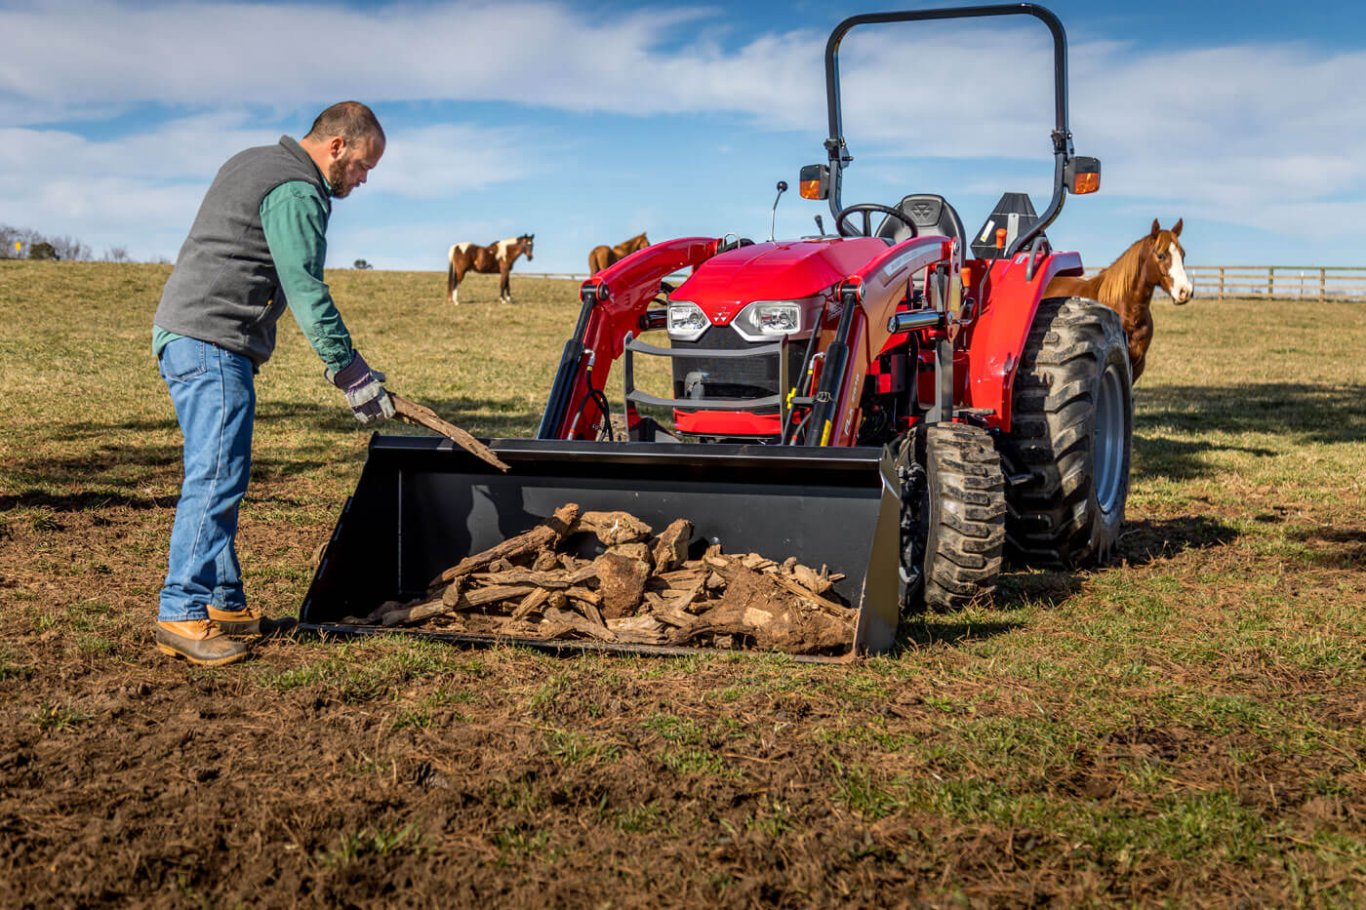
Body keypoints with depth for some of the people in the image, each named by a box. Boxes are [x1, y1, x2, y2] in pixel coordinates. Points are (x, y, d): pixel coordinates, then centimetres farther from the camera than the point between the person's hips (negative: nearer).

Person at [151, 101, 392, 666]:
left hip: (185, 337, 11)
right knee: (216, 477, -12)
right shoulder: (297, 192, -12)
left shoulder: (254, 162, 21)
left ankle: (225, 604, 17)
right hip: (212, 344, -11)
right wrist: (349, 370, -17)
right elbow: (306, 291, -18)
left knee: (221, 478, 12)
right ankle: (181, 614, -12)